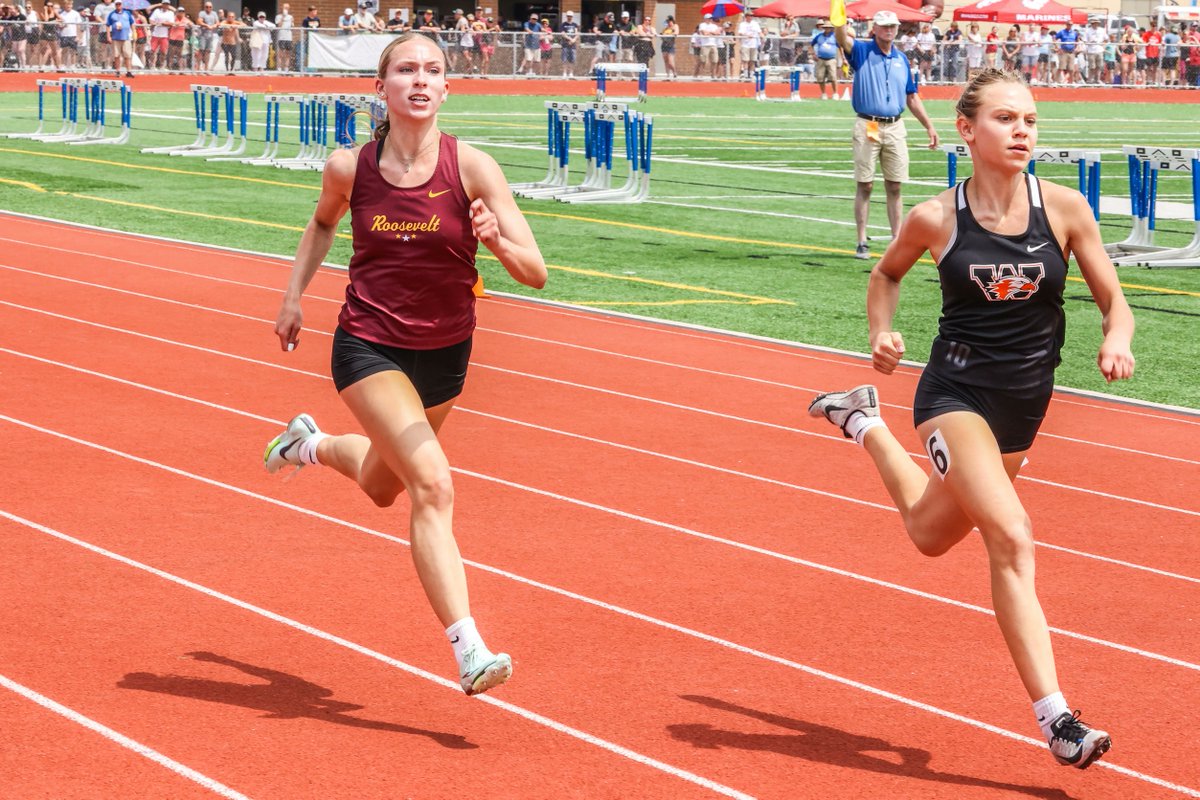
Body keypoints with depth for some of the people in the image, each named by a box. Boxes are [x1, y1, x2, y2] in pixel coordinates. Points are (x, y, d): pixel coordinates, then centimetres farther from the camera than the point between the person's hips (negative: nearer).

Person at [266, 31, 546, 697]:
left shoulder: (471, 168, -14)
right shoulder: (350, 167, -10)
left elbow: (535, 274, -15)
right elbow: (323, 223, 15)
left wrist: (497, 240, -34)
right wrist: (293, 296, 9)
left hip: (444, 354, 3)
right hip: (368, 347, -3)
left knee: (382, 488, 24)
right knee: (433, 484, -21)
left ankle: (309, 444, 58)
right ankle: (469, 651, -23)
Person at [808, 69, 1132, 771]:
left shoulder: (1064, 207, -8)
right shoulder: (936, 218, -10)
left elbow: (1114, 300, 0)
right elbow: (887, 272, 12)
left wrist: (1117, 341, -22)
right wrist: (882, 333, -6)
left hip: (1024, 404, 4)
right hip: (955, 391, -4)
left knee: (931, 535, 23)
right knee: (1012, 537, -24)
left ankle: (866, 424, 50)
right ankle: (1057, 719, -19)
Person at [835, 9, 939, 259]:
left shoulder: (901, 59, 12)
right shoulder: (861, 51, 1)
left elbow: (912, 97, 17)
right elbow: (842, 38, -20)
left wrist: (929, 126, 13)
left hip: (895, 128, 4)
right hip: (867, 126, -4)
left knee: (894, 187, 6)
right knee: (865, 185, -1)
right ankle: (862, 243, 2)